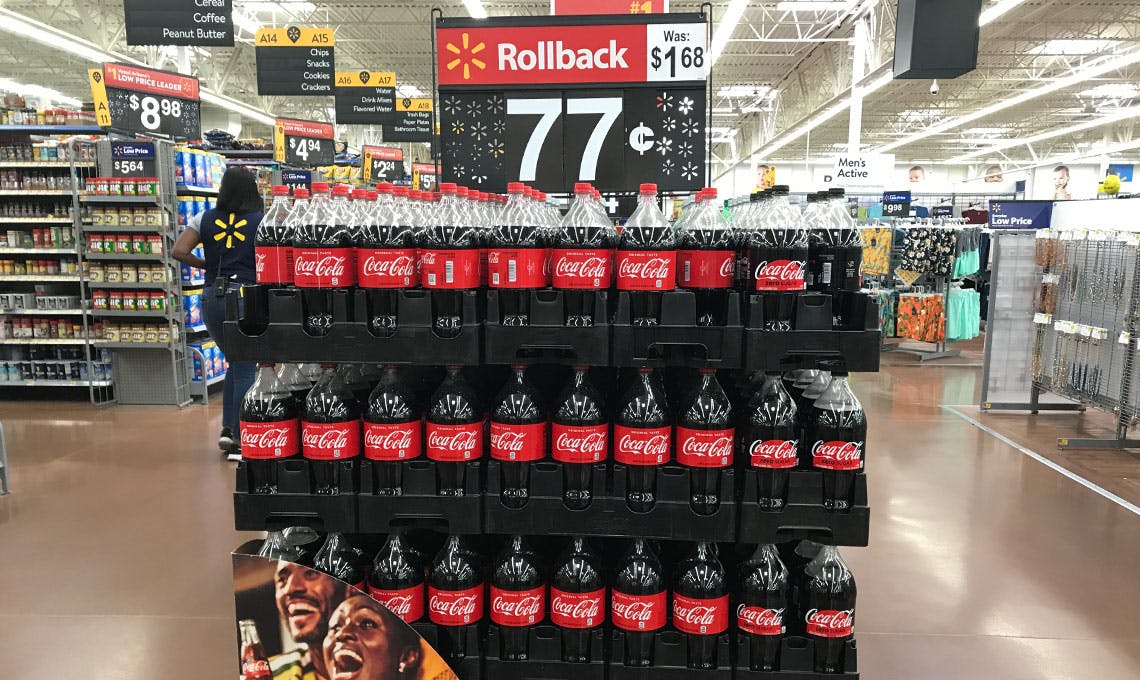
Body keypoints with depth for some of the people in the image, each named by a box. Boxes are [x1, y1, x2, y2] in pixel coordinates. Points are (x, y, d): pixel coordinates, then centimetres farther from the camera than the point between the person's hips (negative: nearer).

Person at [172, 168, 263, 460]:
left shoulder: (207, 218, 6)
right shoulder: (260, 221, -2)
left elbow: (179, 251, 1)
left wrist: (205, 265, 15)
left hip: (212, 296, 4)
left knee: (236, 362, 21)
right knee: (245, 368, 4)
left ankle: (227, 429, 18)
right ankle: (238, 441, 7)